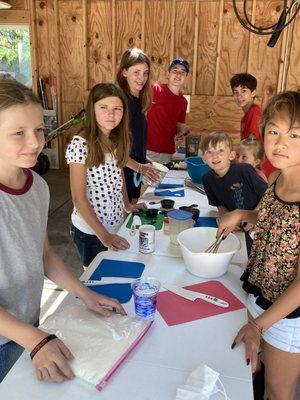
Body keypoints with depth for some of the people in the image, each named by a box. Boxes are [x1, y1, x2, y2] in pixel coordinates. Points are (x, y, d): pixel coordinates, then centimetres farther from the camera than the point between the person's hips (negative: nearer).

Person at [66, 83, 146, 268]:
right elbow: (79, 198, -20)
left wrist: (128, 205, 6)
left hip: (117, 224, 6)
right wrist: (103, 235, -22)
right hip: (90, 230, -6)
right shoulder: (80, 144, -21)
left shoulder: (119, 140, -1)